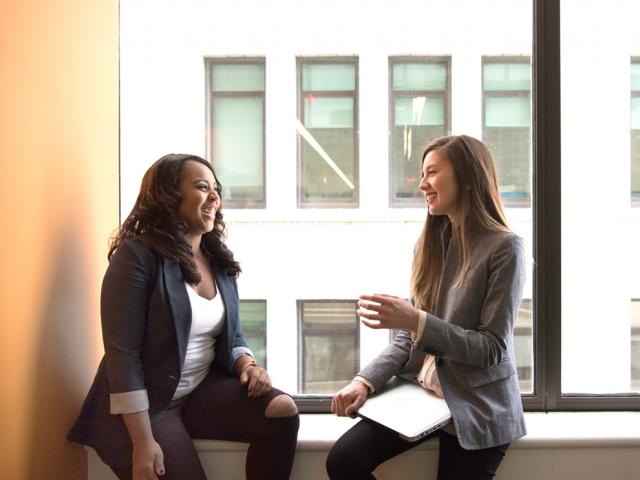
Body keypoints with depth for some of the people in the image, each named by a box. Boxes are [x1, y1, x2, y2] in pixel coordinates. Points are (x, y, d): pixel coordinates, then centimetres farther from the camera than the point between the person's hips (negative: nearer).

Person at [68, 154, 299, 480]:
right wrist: (143, 442, -23)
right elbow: (122, 354, -19)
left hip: (201, 391, 6)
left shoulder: (219, 260, 7)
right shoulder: (137, 256, -14)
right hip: (143, 405, -6)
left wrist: (247, 365, -9)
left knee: (282, 410, -17)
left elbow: (232, 336, 15)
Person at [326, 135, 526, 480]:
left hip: (477, 409, -5)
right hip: (420, 393, 5)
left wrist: (417, 321, -26)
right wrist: (366, 380, -10)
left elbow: (493, 348, -16)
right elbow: (409, 338, 6)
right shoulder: (431, 244, 6)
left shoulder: (504, 247, -13)